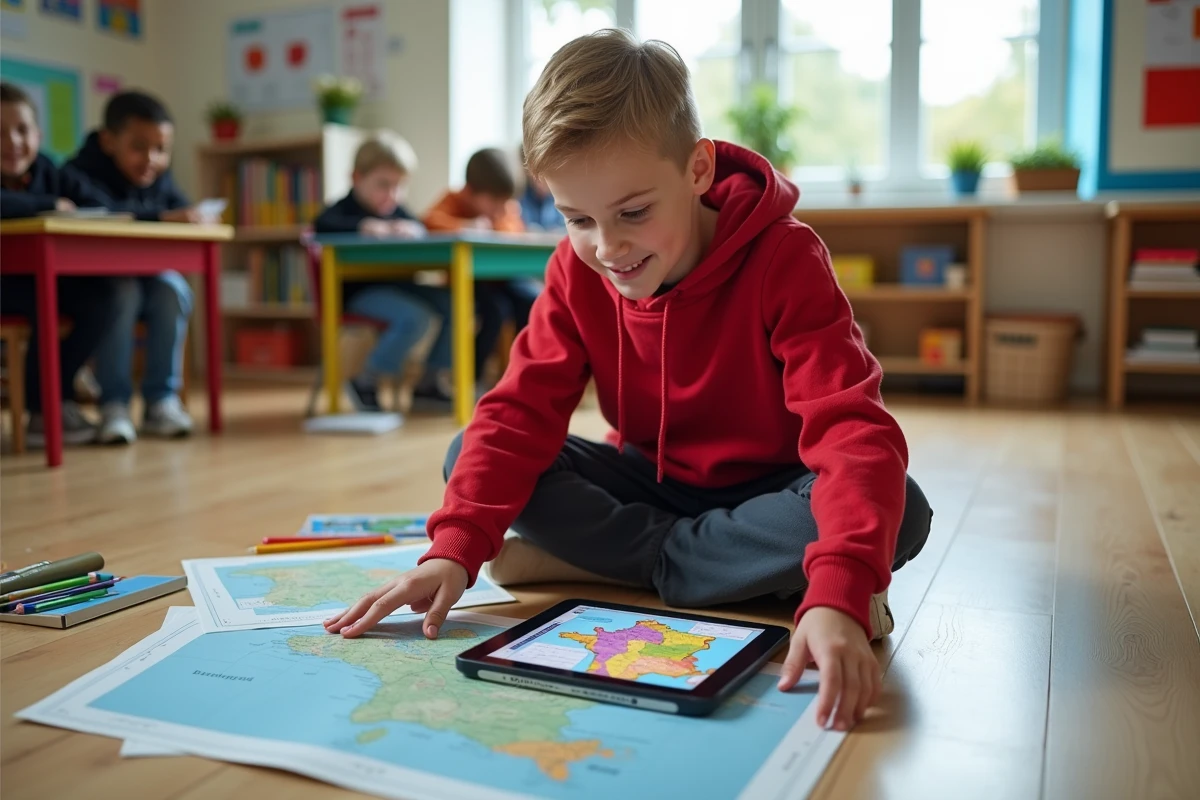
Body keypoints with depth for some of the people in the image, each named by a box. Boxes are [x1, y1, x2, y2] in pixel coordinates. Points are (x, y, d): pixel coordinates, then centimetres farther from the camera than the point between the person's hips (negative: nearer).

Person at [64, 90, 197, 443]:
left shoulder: (160, 179, 5)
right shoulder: (80, 173, -15)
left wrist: (193, 219, -25)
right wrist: (161, 216, -44)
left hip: (144, 274, 5)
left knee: (172, 288, -26)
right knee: (123, 291, -35)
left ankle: (161, 400, -19)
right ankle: (114, 404, -29)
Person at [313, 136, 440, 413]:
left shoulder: (397, 211, 20)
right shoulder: (344, 210, -2)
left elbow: (421, 228, 6)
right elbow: (322, 226, -23)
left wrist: (410, 228, -19)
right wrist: (362, 226, -37)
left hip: (394, 286, 8)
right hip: (359, 290, -8)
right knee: (416, 317, -32)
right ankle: (365, 382, -16)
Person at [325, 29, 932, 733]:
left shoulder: (783, 261, -25)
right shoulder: (577, 273, -11)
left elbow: (853, 432, -36)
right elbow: (521, 412, -17)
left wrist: (836, 598, -52)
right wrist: (455, 550, -33)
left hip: (769, 489, -3)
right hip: (657, 482, 3)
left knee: (901, 512, -35)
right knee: (467, 456, -16)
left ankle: (585, 563, -25)